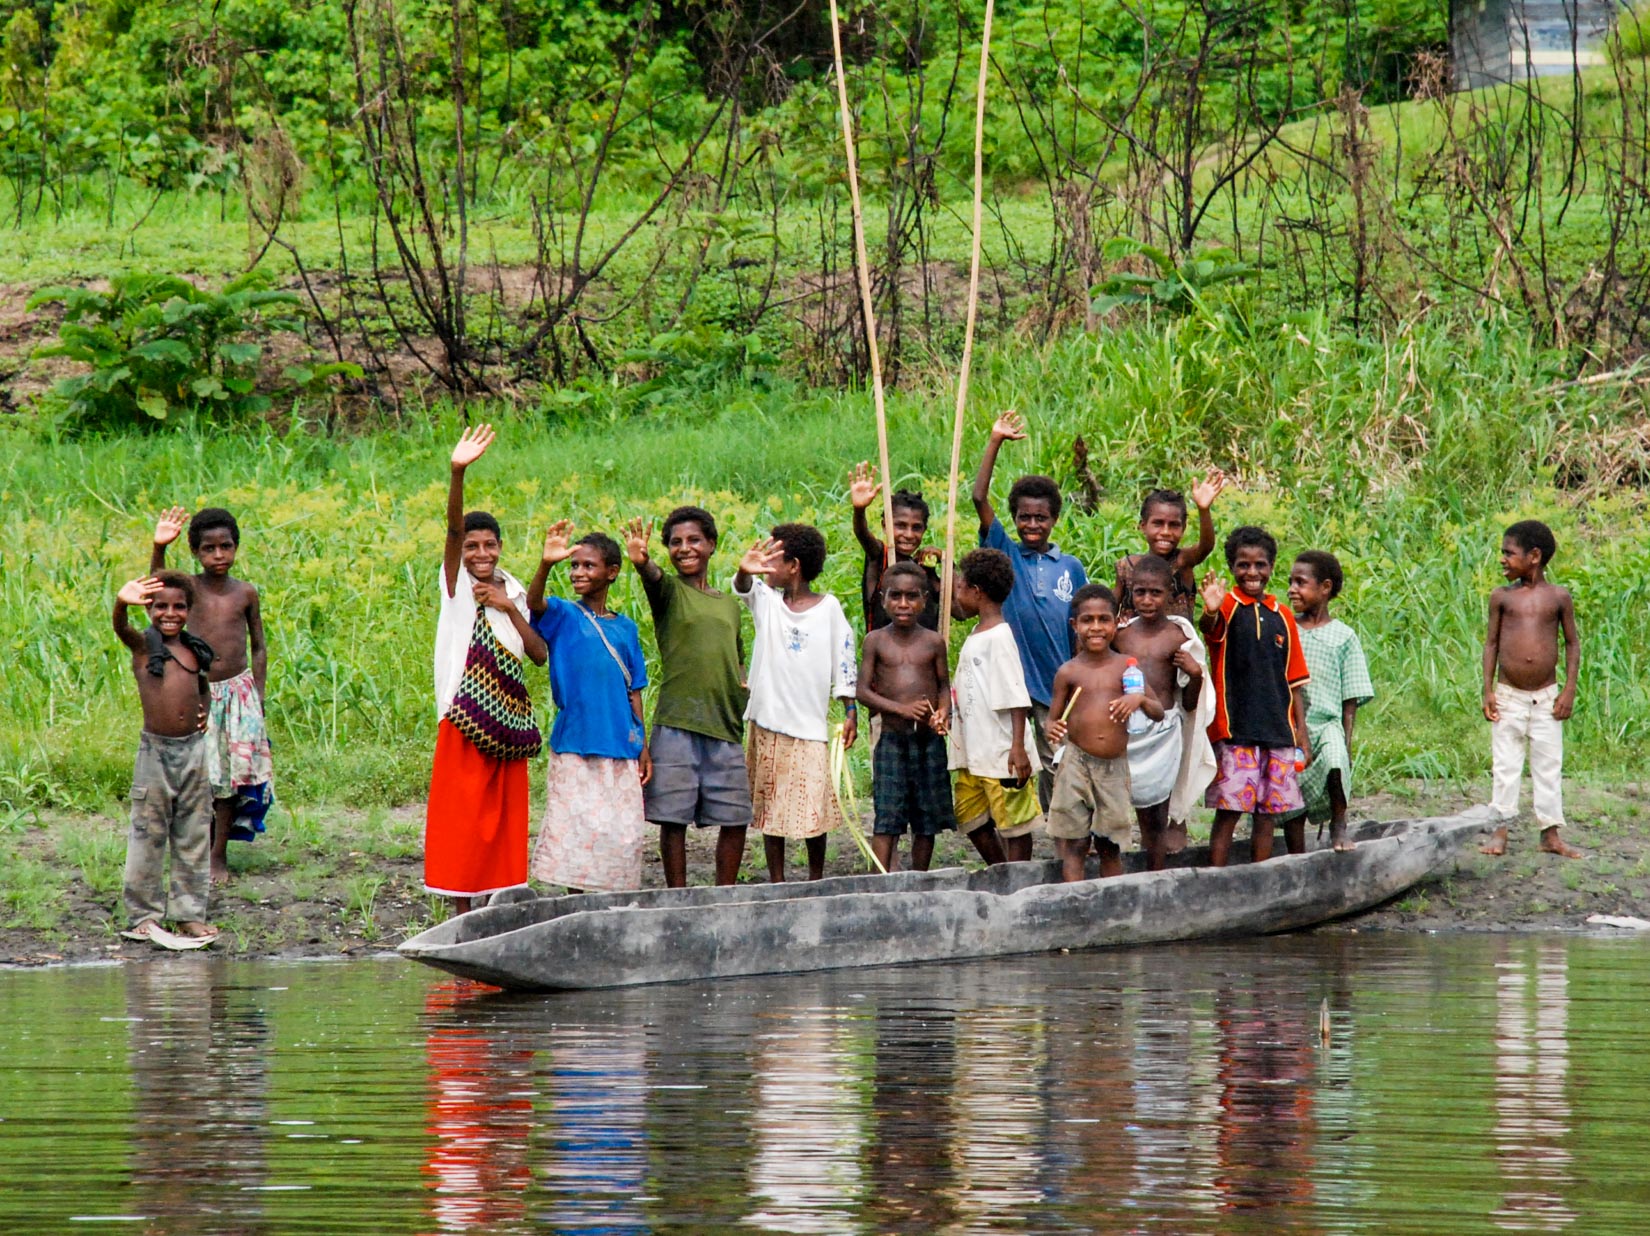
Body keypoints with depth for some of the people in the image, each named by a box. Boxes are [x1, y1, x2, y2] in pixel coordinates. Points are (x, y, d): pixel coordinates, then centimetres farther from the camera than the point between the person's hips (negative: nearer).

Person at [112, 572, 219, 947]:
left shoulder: (195, 649, 9)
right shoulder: (144, 644, -5)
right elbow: (121, 629, -29)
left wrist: (203, 713, 9)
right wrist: (121, 604, -51)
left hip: (193, 748, 5)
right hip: (156, 750, -5)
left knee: (194, 836, 9)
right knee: (149, 836, 1)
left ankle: (189, 913, 17)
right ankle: (141, 915, 8)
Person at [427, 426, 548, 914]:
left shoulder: (513, 593, 11)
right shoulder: (457, 585, 0)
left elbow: (541, 654, 2)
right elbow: (453, 529, -17)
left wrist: (511, 609, -9)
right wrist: (457, 474, -32)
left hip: (506, 724, 4)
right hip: (464, 722, -4)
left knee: (503, 819, 6)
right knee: (462, 820, -3)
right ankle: (464, 919, 2)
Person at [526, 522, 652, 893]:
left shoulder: (625, 629, 11)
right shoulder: (563, 616, 0)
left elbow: (634, 691, 13)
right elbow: (534, 602, -23)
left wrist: (642, 747, 8)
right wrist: (546, 564, -42)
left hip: (620, 750, 4)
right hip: (575, 747, -4)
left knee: (623, 835, 2)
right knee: (577, 832, -4)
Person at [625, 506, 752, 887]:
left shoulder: (729, 606, 18)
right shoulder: (669, 591, 3)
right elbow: (654, 580, -22)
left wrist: (743, 685, 7)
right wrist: (641, 562, -45)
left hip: (726, 727, 5)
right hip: (676, 724, -5)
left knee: (735, 818, 5)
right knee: (673, 818, -3)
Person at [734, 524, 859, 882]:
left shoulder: (828, 608, 0)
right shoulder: (765, 600, 5)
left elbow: (843, 663, 2)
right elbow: (742, 589, -17)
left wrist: (851, 711, -4)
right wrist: (745, 571, -40)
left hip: (810, 727, -2)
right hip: (767, 723, 2)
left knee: (812, 810, -1)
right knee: (769, 808, 5)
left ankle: (816, 879, 14)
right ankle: (777, 883, 11)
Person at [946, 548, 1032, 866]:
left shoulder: (999, 637, -14)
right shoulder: (976, 634, 14)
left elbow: (1017, 697, -19)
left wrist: (1018, 747, -23)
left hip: (1001, 754, -10)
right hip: (972, 754, 10)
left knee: (1014, 823, -2)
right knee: (971, 819, 14)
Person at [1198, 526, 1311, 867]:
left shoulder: (1282, 617, 11)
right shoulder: (1227, 606, -3)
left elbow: (1293, 680, 15)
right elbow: (1209, 628, -28)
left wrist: (1302, 733, 10)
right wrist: (1210, 613, -52)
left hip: (1277, 732, 5)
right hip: (1234, 729, -5)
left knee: (1268, 812, 7)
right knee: (1229, 810, -6)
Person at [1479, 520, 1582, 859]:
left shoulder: (1558, 597, -1)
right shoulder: (1502, 597, 1)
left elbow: (1572, 643, 5)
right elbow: (1491, 643, 5)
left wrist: (1569, 690, -1)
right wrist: (1487, 691, -1)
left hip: (1546, 698, 0)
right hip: (1508, 696, 0)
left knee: (1549, 767, 5)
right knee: (1506, 766, 4)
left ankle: (1551, 834, 12)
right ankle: (1500, 831, 11)